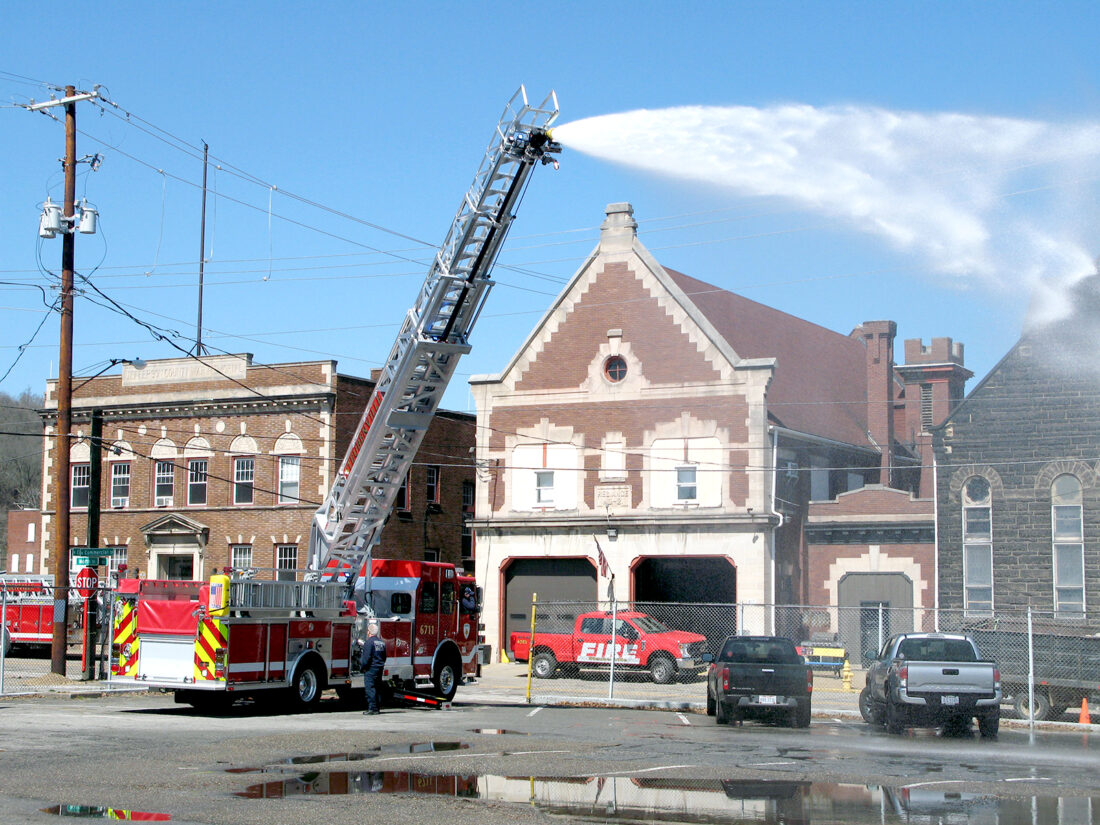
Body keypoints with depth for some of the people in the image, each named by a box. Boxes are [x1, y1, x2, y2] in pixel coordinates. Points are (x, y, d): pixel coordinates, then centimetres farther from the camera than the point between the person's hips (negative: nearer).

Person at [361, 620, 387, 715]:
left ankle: (372, 708, -10)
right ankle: (377, 708, 14)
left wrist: (362, 665, -4)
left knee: (370, 689, -7)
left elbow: (366, 658, -17)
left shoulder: (369, 642, -13)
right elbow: (384, 657, 19)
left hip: (370, 669, -8)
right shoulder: (382, 642, 12)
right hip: (379, 668, 8)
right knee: (378, 689, 11)